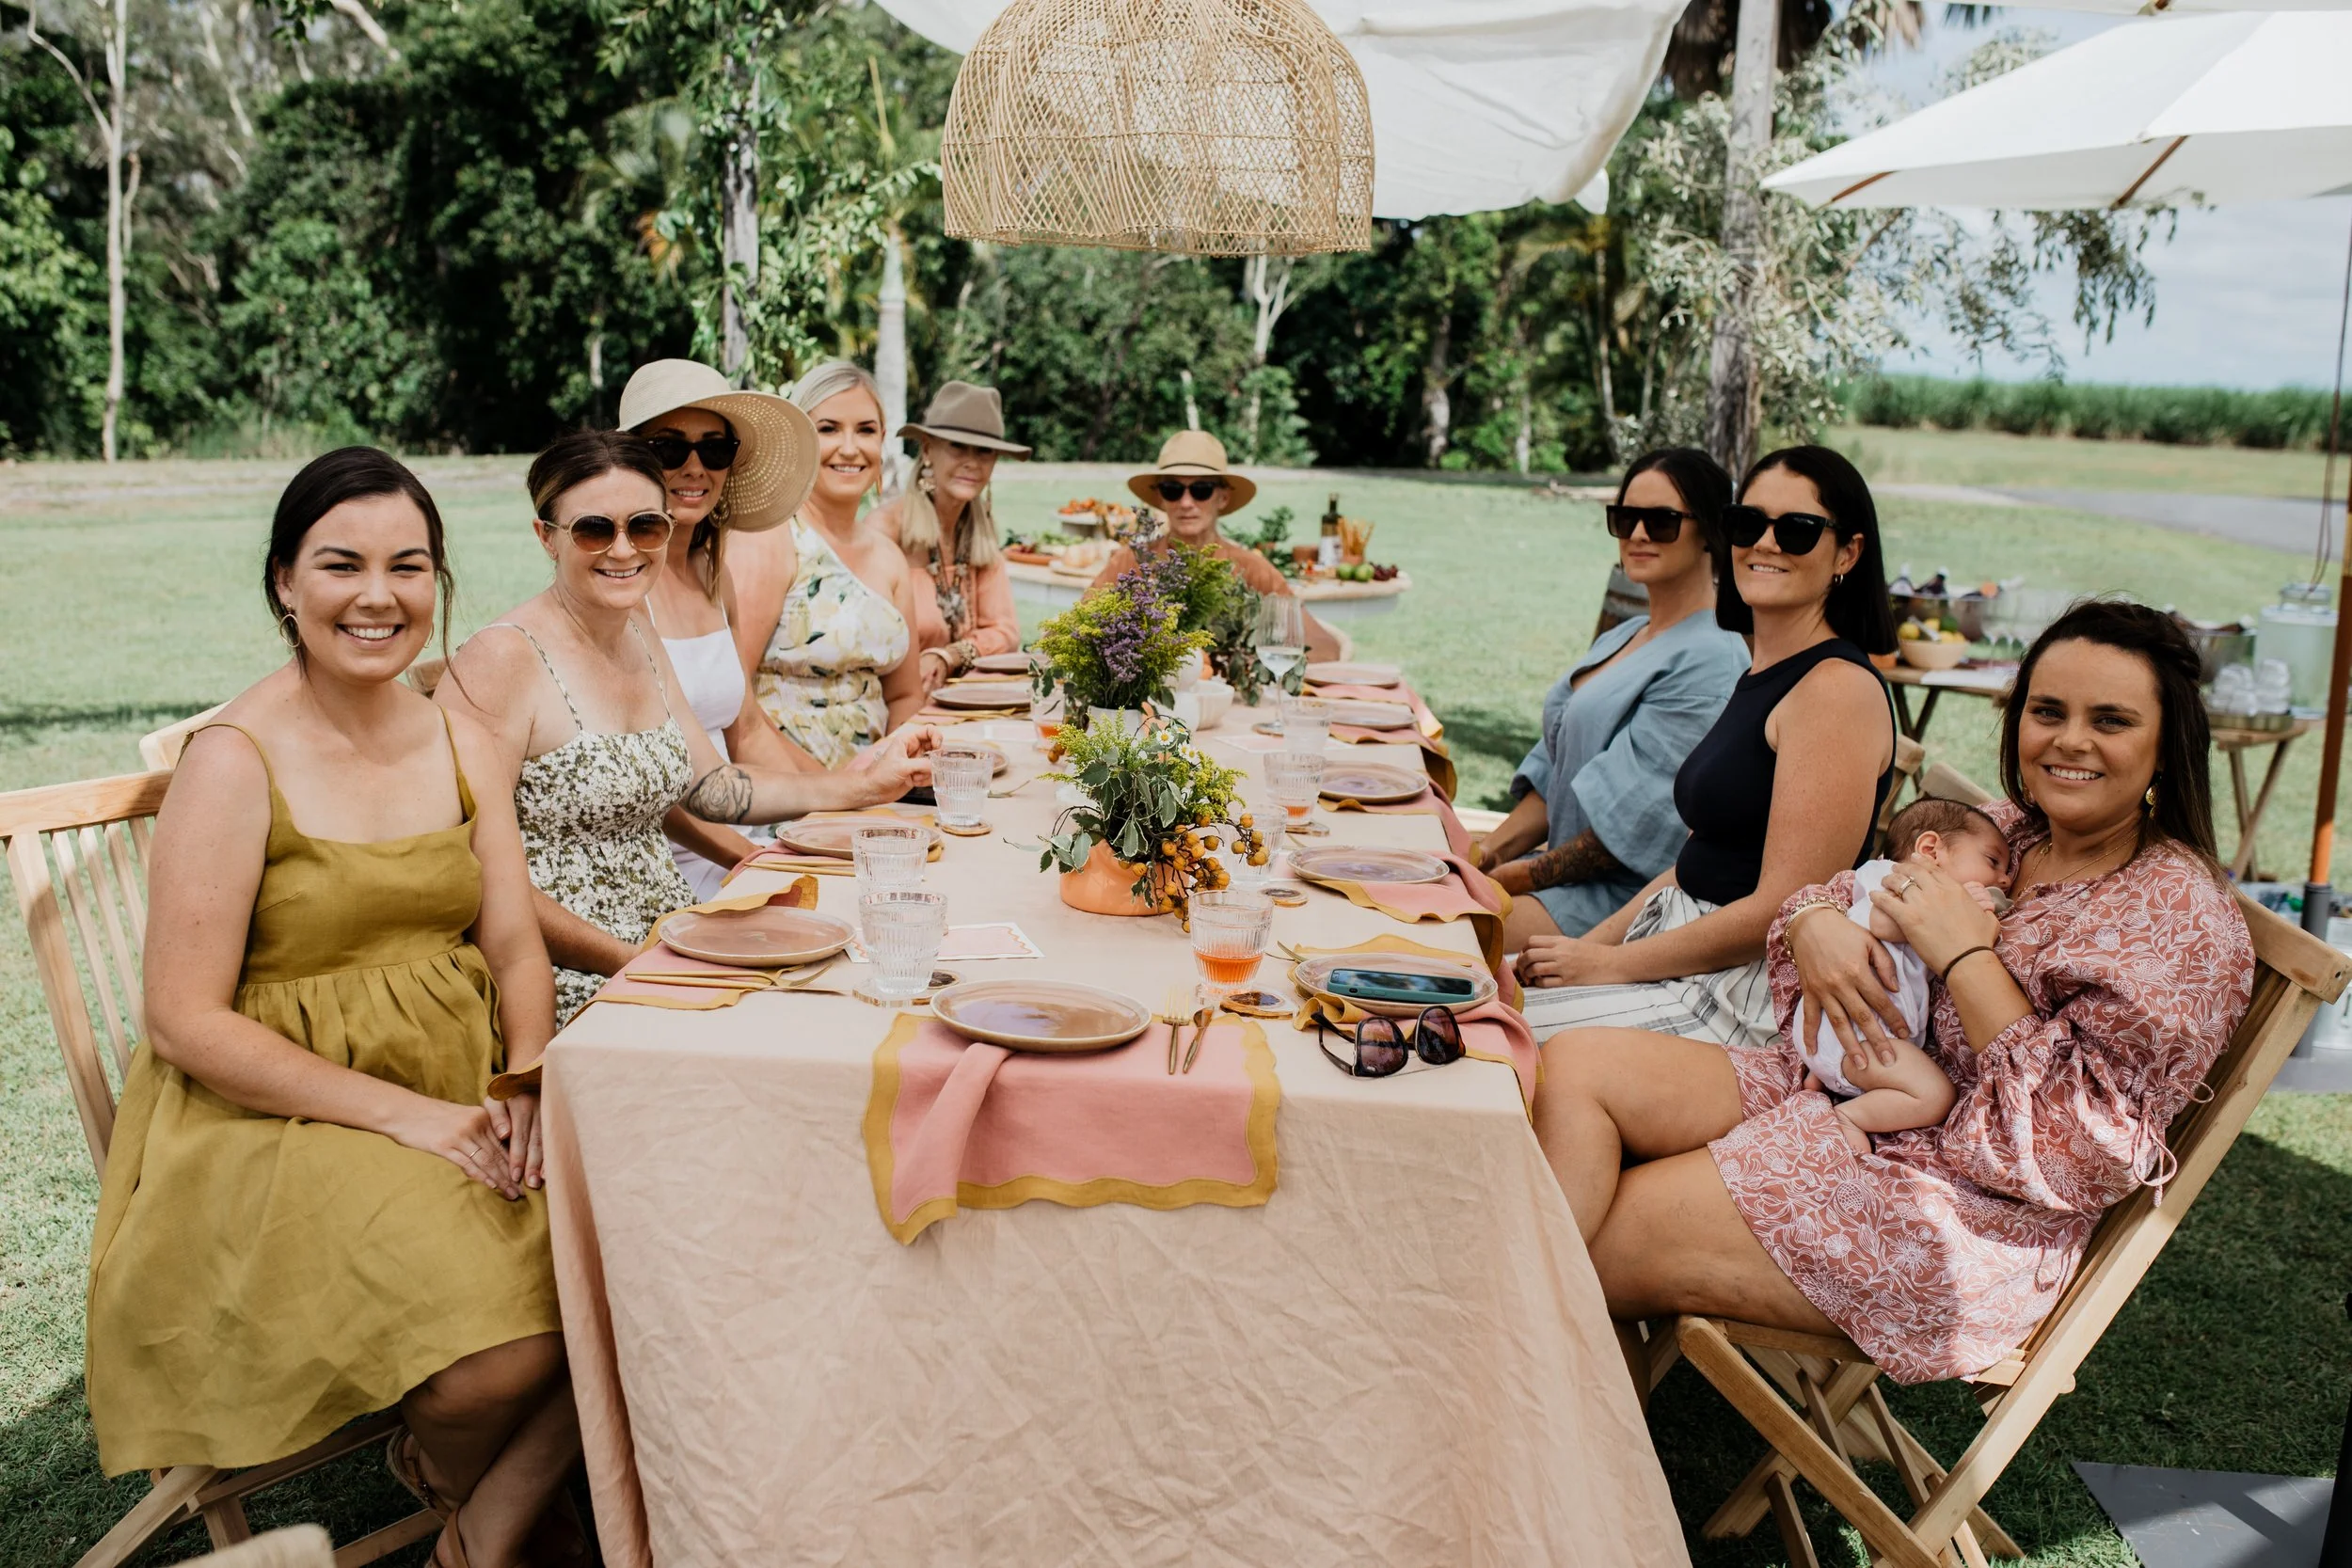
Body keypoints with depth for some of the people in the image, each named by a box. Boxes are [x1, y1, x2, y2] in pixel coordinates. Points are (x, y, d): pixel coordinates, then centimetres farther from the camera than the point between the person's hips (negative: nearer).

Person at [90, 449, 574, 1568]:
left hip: (460, 1099, 6)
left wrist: (529, 1088, -12)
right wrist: (400, 1110, -20)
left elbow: (514, 943, 7)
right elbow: (184, 1023, -12)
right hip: (275, 1120, -5)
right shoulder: (234, 760, -10)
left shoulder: (464, 746, 9)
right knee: (502, 1360, -25)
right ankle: (446, 1472, 15)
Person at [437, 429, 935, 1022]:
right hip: (573, 986, -8)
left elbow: (709, 783, 20)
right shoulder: (501, 658, -14)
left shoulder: (638, 635, 12)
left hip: (674, 943, 9)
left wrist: (868, 785, 12)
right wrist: (631, 963, -20)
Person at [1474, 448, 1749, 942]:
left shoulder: (1709, 660, -15)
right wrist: (1494, 848, 1)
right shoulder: (1622, 638, 16)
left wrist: (1524, 876, -12)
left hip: (1628, 896, -9)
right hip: (1564, 870, 9)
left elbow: (1636, 816, -19)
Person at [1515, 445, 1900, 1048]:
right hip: (1683, 944, 9)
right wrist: (1589, 944, 4)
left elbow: (1781, 910, -21)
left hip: (1744, 993, -9)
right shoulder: (1759, 678, 14)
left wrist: (1610, 964, -14)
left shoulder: (1838, 688, -16)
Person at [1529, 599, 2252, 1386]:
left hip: (1966, 1221, -8)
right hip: (1834, 1094, 8)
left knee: (1620, 1227, -18)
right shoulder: (2008, 830, 7)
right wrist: (1814, 921, -11)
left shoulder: (2185, 924, -13)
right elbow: (1849, 892, 15)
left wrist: (1967, 953, -20)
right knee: (1574, 1064, -9)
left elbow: (2083, 1151, -21)